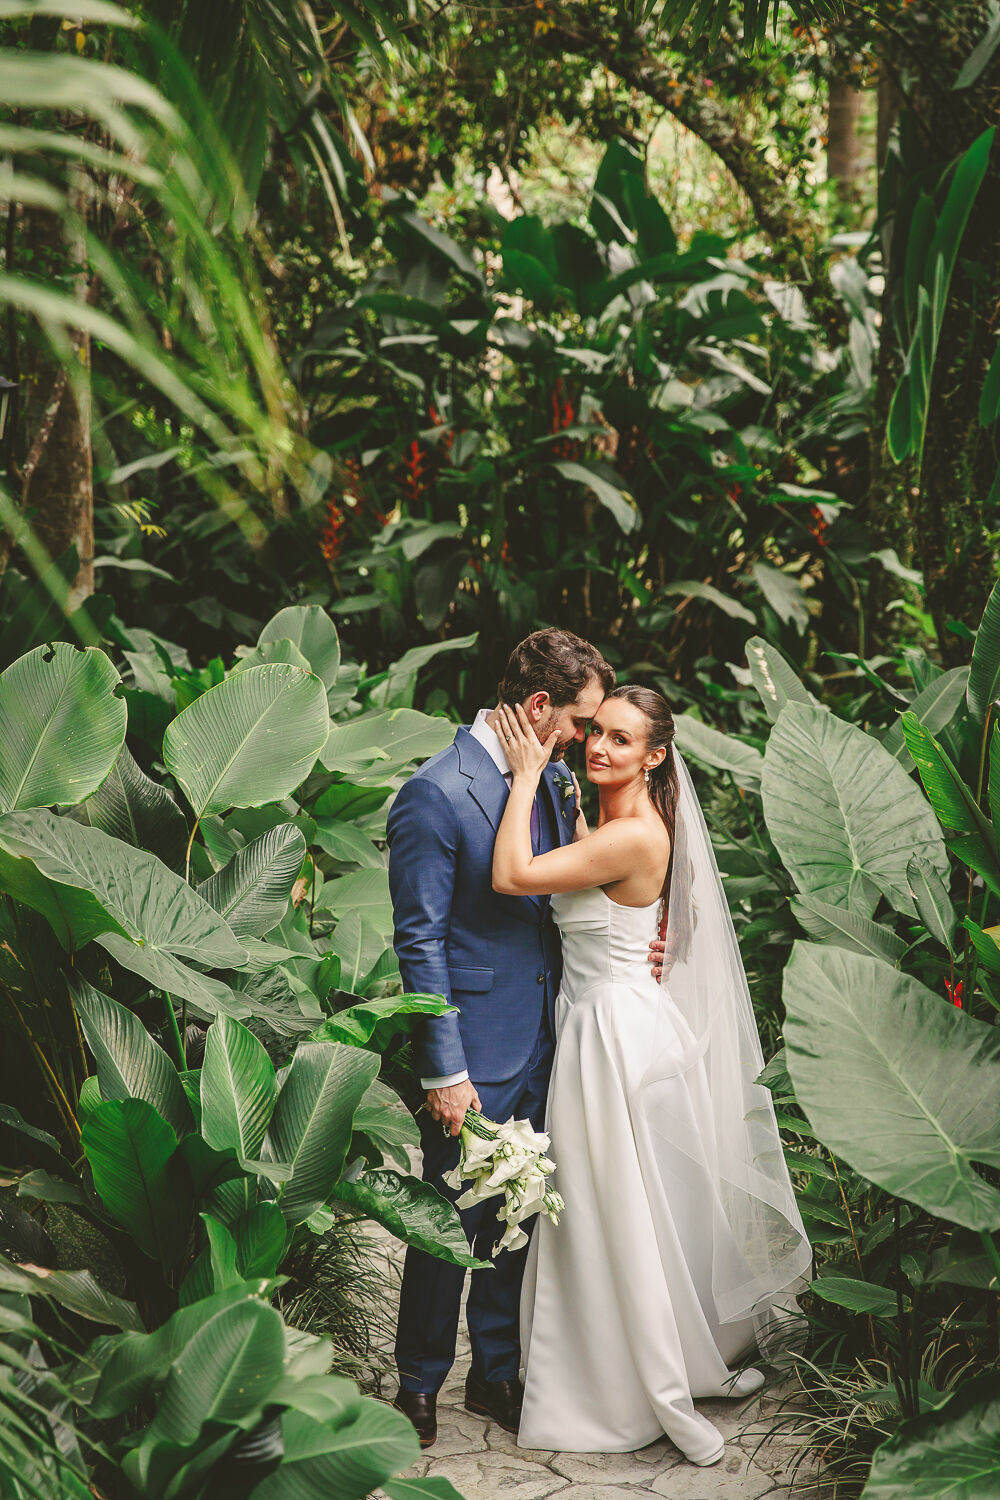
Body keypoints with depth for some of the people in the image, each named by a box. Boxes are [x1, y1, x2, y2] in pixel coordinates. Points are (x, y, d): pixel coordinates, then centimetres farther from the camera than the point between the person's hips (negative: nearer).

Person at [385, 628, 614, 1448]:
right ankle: (420, 1385, 25)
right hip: (475, 1053, -7)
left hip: (542, 1041, 7)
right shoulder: (436, 794, -17)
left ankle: (496, 1371, 33)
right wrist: (443, 1072, -16)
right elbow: (420, 942, -16)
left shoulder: (554, 780, 5)